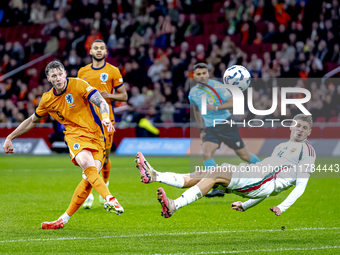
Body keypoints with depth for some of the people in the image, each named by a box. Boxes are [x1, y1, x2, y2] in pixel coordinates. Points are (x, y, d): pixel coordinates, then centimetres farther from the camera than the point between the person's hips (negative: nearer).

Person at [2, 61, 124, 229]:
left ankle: (64, 219, -7)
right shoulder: (47, 99, 8)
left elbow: (102, 103, -12)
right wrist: (10, 137, 26)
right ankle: (110, 199, -48)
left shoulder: (78, 85, -4)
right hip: (75, 134, 1)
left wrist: (105, 118, -34)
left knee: (90, 177, -17)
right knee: (87, 164, -32)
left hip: (96, 136, -1)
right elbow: (32, 121, 25)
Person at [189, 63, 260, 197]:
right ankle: (218, 188, -19)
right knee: (206, 153, -21)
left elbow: (232, 102, -15)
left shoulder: (216, 86, -12)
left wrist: (215, 107, -28)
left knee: (243, 155, 4)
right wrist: (201, 129, 19)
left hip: (226, 125, -4)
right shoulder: (193, 93, 4)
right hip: (210, 128, 4)